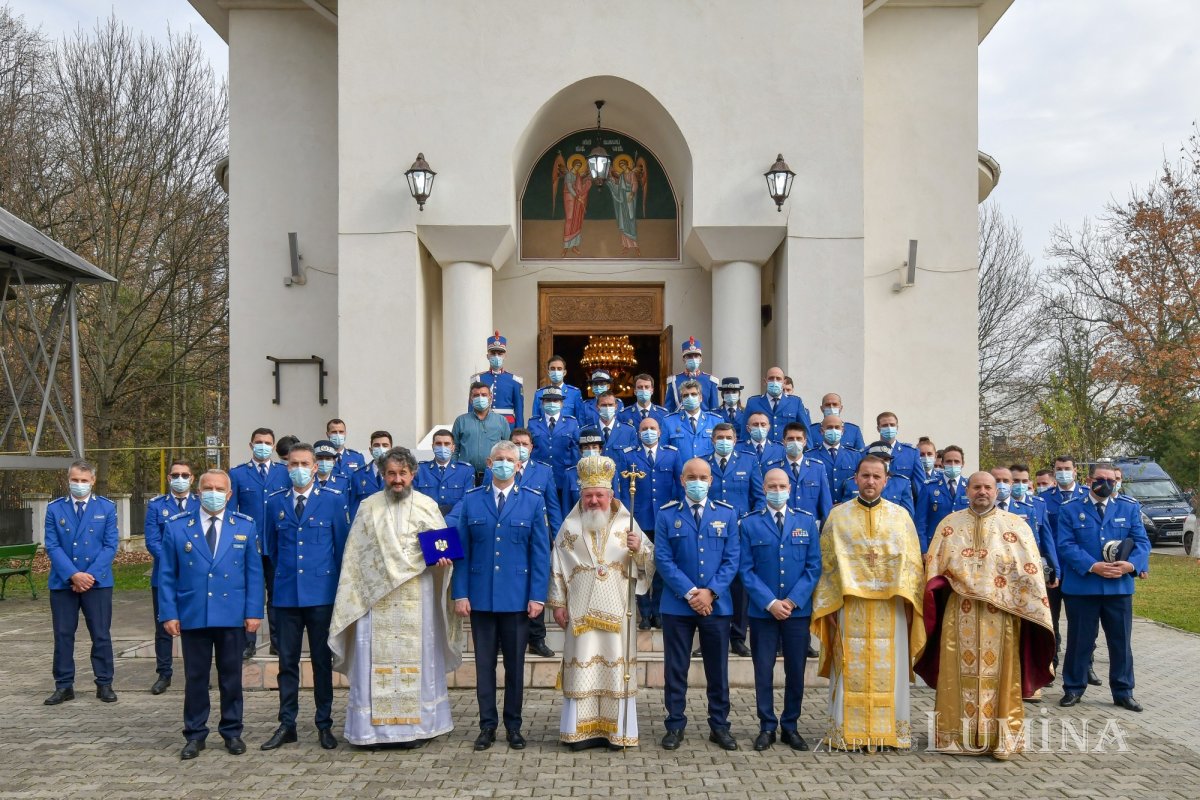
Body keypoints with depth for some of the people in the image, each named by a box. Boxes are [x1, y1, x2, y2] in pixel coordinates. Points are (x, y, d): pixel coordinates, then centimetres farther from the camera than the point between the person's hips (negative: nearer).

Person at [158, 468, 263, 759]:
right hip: (192, 615, 0)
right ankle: (195, 735, 21)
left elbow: (254, 572, 3)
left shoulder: (245, 526, 4)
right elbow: (167, 574, 3)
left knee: (231, 677, 9)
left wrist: (254, 612, -3)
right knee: (195, 678, 8)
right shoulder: (177, 526, 2)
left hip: (233, 616, 0)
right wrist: (168, 613, -3)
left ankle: (232, 732, 22)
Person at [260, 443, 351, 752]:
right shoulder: (275, 502, 7)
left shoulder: (334, 500, -1)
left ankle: (324, 725, 15)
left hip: (322, 592, -2)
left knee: (322, 660, 5)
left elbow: (342, 545, 3)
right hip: (287, 593, 2)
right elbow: (270, 545, 17)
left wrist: (337, 582, 5)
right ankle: (286, 725, 18)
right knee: (287, 661, 7)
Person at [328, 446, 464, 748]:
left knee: (416, 659, 4)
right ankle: (372, 728, 9)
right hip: (375, 597, 0)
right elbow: (355, 556, 9)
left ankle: (417, 726, 13)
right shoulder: (368, 507, 7)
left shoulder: (428, 506, 5)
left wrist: (442, 560, -13)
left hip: (416, 598, 0)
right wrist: (351, 598, 4)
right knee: (374, 660, 0)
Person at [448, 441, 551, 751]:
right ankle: (487, 725, 21)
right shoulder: (470, 500, 4)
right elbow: (462, 550, 2)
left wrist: (538, 596, -6)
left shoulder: (533, 501, 1)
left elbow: (541, 552, 0)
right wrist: (460, 593, -4)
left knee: (515, 665, 9)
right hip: (481, 597, 1)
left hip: (517, 598, -1)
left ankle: (513, 726, 22)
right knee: (484, 664, 8)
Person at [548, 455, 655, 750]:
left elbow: (651, 559, 2)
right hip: (581, 610, 0)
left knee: (616, 664, 2)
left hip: (616, 610, 0)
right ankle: (582, 730, 8)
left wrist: (638, 548, -19)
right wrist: (558, 603, 0)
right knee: (582, 666, 1)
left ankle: (616, 729, 11)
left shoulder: (626, 523, 5)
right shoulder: (570, 526, 5)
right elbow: (557, 567, 5)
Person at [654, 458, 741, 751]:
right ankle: (675, 725, 18)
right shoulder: (666, 515, 0)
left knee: (718, 669, 9)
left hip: (717, 604, 1)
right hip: (677, 605, -1)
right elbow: (663, 560, -5)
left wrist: (710, 592, -11)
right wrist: (690, 593, -14)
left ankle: (720, 726, 22)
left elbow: (732, 559, 1)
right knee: (675, 669, 6)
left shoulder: (727, 514, 5)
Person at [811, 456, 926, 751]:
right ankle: (848, 732, 9)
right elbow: (827, 562, 3)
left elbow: (912, 562, 8)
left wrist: (908, 601, -3)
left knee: (889, 670, 4)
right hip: (849, 604, -1)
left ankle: (891, 730, 14)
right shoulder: (838, 515, 6)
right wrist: (828, 605, -4)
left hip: (891, 606, 1)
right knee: (851, 670, 1)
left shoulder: (901, 516, 9)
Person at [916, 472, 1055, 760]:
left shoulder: (1015, 525, 4)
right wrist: (951, 581, -5)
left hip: (1001, 614, -1)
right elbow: (934, 566, 10)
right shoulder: (950, 524, 9)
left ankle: (1002, 738, 9)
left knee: (999, 675, 1)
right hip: (960, 613, 1)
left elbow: (1029, 569, 1)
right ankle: (958, 734, 13)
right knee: (960, 673, 4)